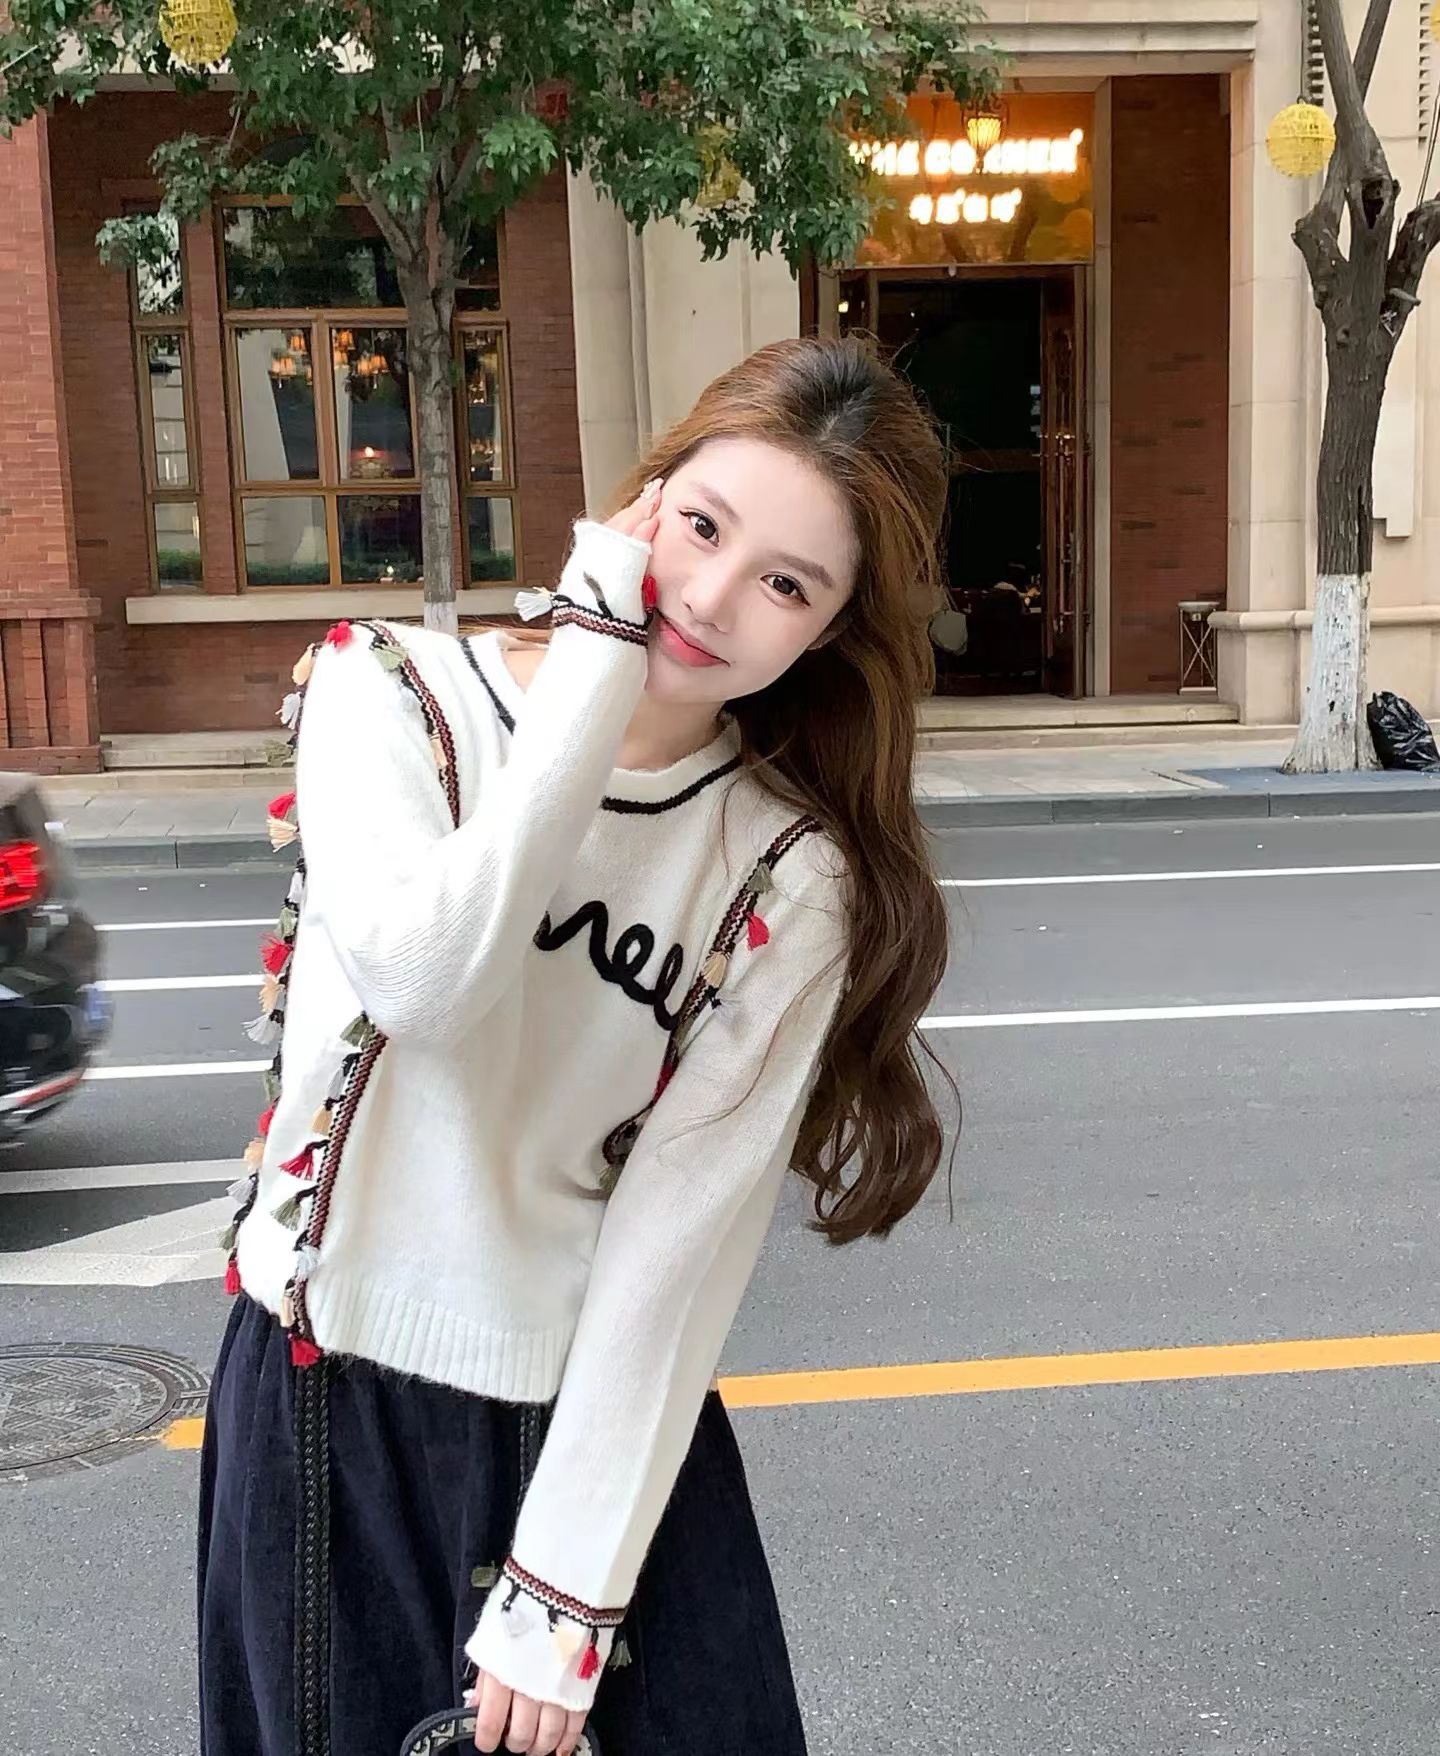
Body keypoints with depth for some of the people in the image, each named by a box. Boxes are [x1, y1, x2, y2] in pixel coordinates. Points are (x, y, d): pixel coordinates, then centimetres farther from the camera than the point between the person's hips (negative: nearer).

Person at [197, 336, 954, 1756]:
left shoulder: (794, 879, -9)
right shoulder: (386, 692, -10)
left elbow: (684, 1234, -13)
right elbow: (424, 976, -30)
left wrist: (566, 1591, -13)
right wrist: (600, 652, -27)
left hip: (608, 1411, 0)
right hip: (330, 1392, 0)